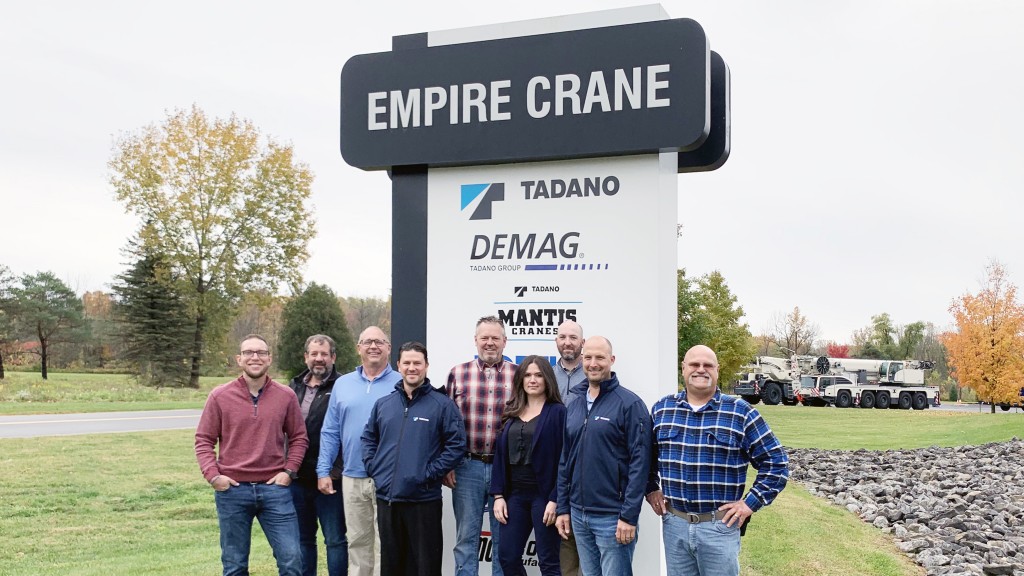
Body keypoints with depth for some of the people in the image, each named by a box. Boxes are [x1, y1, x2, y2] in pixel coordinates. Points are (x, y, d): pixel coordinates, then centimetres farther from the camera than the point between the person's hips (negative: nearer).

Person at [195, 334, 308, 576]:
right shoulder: (219, 396, 0)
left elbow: (299, 437, 11)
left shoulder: (286, 396, 3)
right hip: (232, 490, 0)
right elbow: (204, 440, 5)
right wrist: (212, 474, -7)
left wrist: (289, 471, -1)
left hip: (275, 488, 1)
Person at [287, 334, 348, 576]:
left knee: (335, 540, 3)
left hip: (329, 480, -6)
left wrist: (335, 470, -19)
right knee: (303, 539, 16)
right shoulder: (295, 387, 11)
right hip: (298, 478, 6)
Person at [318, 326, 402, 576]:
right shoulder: (342, 384, 10)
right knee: (357, 541, 13)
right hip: (352, 478, 4)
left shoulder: (402, 384, 0)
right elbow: (330, 432, 11)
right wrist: (324, 471, 5)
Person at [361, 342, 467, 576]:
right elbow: (368, 438, 20)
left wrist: (430, 473, -13)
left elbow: (457, 444, -8)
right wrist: (373, 467, 5)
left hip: (424, 499, -4)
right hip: (386, 498, 5)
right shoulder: (383, 404, 11)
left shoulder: (442, 404, -4)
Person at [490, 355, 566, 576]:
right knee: (507, 557, 7)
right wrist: (498, 495, 3)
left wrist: (555, 499, -15)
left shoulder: (558, 412, -5)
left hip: (544, 495, -5)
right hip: (515, 494, 6)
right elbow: (500, 455, 10)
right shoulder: (512, 413, 11)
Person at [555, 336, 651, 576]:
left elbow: (639, 463, -13)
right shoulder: (573, 406, 11)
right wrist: (563, 508, 10)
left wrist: (629, 516, -16)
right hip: (578, 515, 6)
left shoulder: (629, 403, -9)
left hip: (612, 517, -6)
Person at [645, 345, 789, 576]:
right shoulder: (662, 409, 5)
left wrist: (751, 502, -6)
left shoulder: (740, 412, -4)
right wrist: (651, 489, 9)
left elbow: (776, 462, -2)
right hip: (674, 523, 3)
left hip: (720, 526, -2)